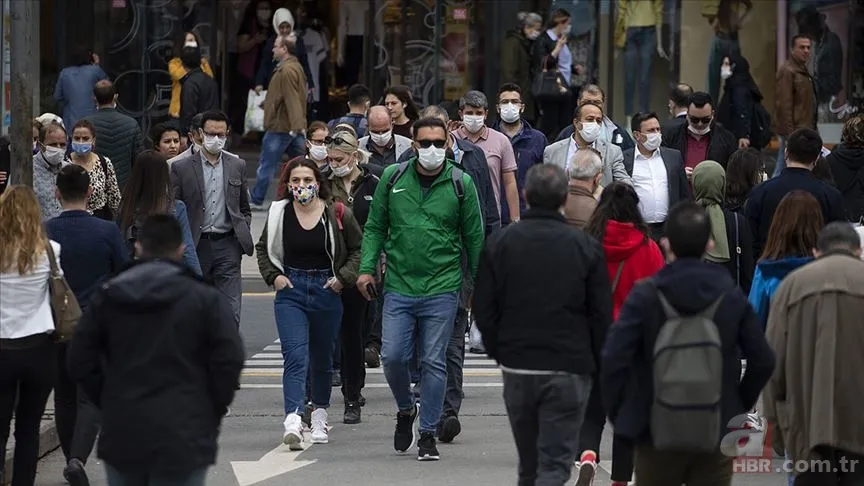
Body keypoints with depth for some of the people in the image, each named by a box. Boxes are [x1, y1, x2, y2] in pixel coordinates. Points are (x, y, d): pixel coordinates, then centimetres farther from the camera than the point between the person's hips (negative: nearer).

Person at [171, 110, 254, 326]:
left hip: (227, 245, 1)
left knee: (230, 312, -6)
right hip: (196, 245, -1)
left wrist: (243, 235, 4)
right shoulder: (182, 168, 1)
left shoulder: (237, 166, 10)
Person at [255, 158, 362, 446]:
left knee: (322, 358, 14)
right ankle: (293, 422, -27)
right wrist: (273, 276, 1)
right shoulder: (279, 214, 0)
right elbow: (263, 249, 16)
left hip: (327, 292, 1)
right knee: (295, 356, -16)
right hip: (291, 292, -1)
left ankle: (320, 417, 33)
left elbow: (359, 248, 7)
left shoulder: (337, 214, -5)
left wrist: (343, 277, -5)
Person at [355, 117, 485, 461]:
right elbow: (375, 227, 10)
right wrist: (367, 267, 0)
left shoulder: (461, 183, 1)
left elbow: (474, 237, 6)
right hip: (398, 287, 1)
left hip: (442, 290, -1)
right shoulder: (392, 178, 4)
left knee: (433, 362, 0)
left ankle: (428, 434, 10)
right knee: (393, 357, -5)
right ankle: (406, 410, 24)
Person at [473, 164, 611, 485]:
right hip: (569, 371, -2)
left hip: (516, 366, 3)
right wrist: (599, 366, 10)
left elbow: (483, 309, 2)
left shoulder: (499, 243, -1)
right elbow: (602, 316, -2)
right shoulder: (586, 247, -5)